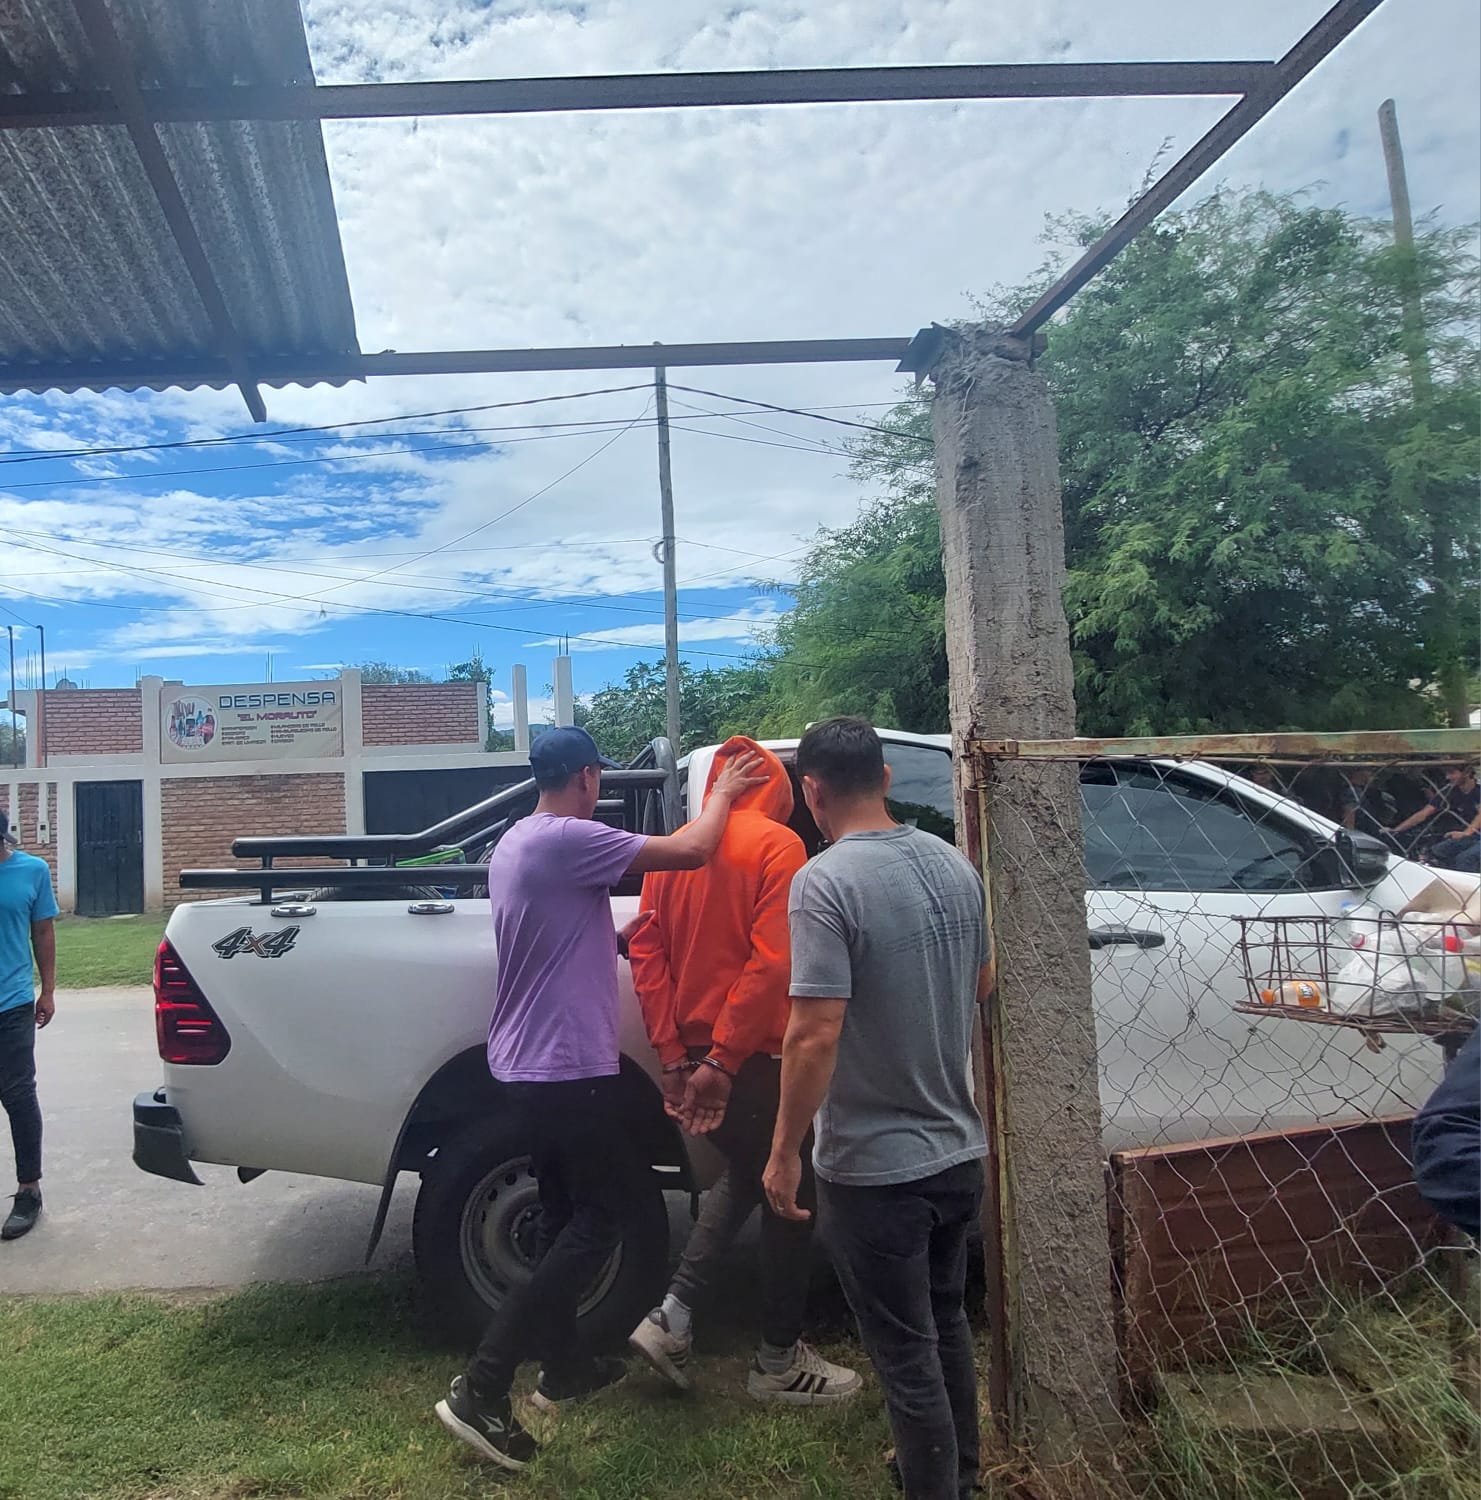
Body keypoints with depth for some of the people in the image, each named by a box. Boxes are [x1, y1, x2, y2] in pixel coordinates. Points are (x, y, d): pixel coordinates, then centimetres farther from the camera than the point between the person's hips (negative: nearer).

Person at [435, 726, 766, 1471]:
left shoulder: (514, 844, 11)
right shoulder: (568, 838, -19)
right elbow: (690, 852, -20)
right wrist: (723, 791, -3)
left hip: (522, 1066, 10)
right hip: (568, 1069, -10)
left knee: (565, 1214, 20)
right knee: (599, 1218, 2)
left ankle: (563, 1367, 32)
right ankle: (481, 1389, 0)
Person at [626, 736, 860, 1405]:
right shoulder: (777, 846, -11)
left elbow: (646, 952, 3)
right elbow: (772, 961, -20)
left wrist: (675, 1056, 3)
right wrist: (721, 1060, -17)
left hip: (697, 1054, 7)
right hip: (756, 1058, -6)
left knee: (743, 1175, 25)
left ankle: (673, 1315, 19)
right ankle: (779, 1362, 24)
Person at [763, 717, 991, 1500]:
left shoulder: (825, 881, -22)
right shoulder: (953, 864, 0)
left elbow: (816, 1033, -25)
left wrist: (784, 1151, -14)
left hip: (874, 1167, -8)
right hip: (957, 1148, 8)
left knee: (905, 1355, 10)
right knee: (946, 1323, 27)